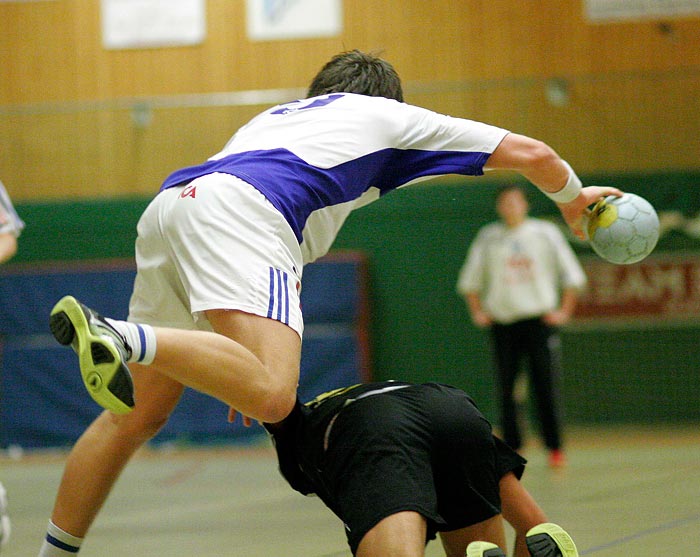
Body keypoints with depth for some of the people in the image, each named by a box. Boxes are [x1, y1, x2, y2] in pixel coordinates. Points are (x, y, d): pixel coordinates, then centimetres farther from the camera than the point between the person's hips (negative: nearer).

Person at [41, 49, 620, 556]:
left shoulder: (275, 116, 43)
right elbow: (529, 154, 30)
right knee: (269, 398, -24)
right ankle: (119, 336, -41)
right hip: (237, 212, -7)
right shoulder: (388, 114, 29)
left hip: (171, 201, 7)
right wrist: (573, 197, 51)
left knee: (139, 415, 13)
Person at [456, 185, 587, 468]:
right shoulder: (488, 237, 7)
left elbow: (572, 275, 8)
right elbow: (469, 280, 16)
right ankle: (511, 449, 6)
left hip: (539, 319, -2)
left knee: (545, 387, -7)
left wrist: (564, 311, 0)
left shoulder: (546, 232, 4)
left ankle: (555, 448, -3)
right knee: (506, 389, -1)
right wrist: (478, 312, 7)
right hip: (502, 321, 2)